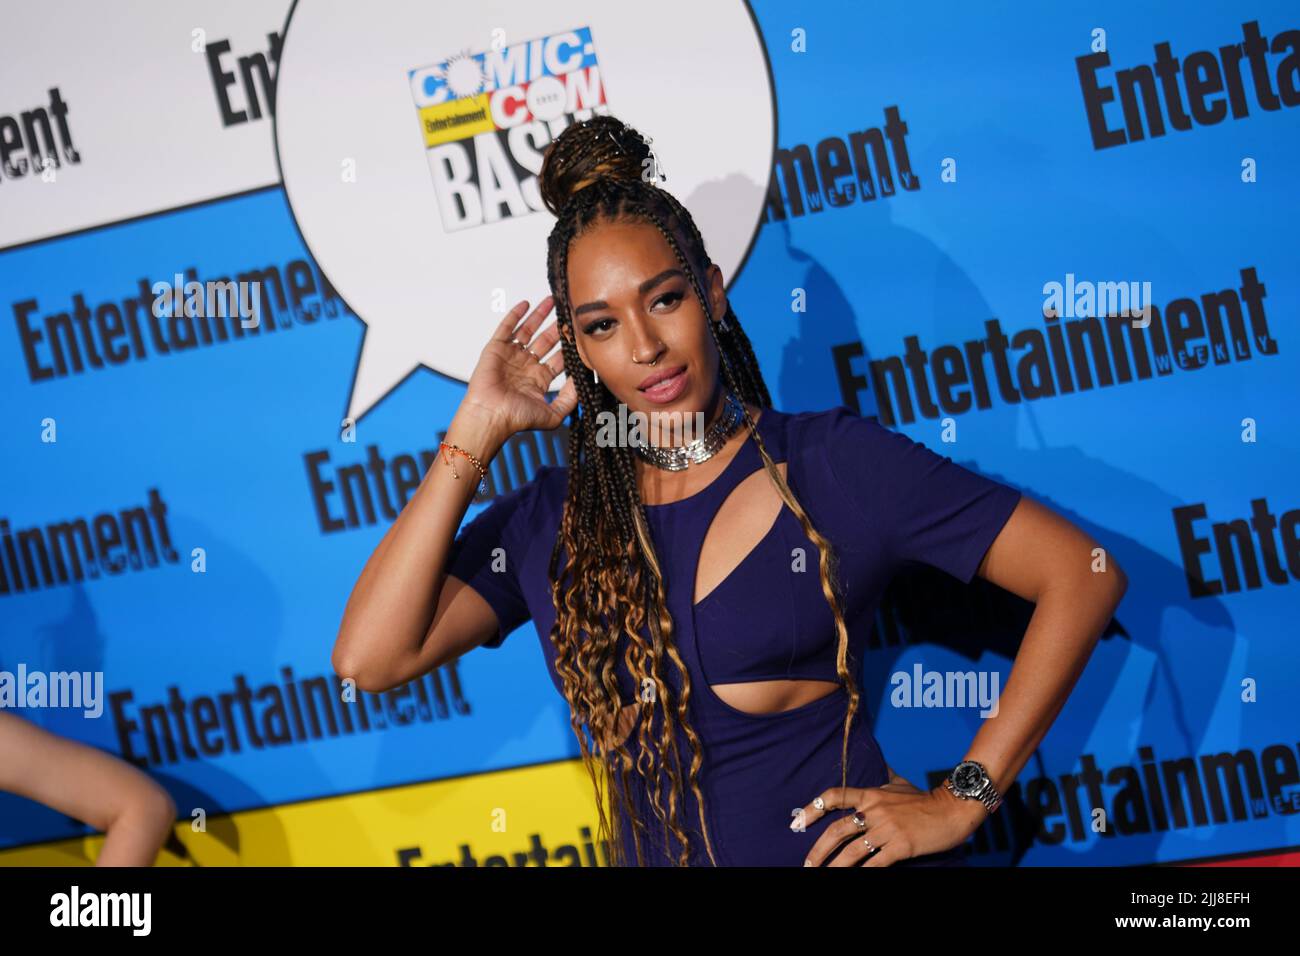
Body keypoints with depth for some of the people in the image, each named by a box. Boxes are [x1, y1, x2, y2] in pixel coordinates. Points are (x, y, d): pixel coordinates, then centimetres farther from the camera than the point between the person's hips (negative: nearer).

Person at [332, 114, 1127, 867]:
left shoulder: (834, 464, -3)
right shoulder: (549, 519, 6)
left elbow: (1083, 576, -2)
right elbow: (371, 658, -7)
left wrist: (965, 799, -6)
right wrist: (478, 432, -4)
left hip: (842, 852, -3)